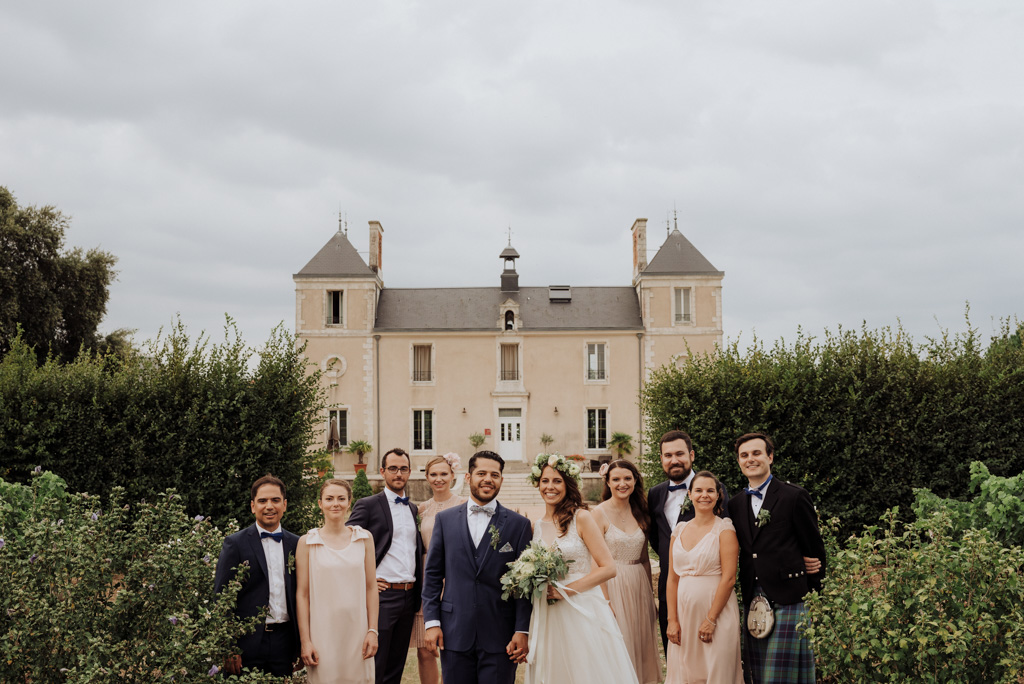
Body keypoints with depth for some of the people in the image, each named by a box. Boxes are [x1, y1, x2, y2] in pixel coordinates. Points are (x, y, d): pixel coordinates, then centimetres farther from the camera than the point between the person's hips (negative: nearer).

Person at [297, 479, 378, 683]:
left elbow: (371, 587, 6)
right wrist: (305, 641, -5)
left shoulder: (364, 538, 6)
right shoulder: (307, 542, 0)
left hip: (357, 630, 2)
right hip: (323, 633, -2)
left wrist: (373, 631, -1)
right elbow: (302, 594, -1)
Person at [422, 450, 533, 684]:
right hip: (454, 633, 1)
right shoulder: (445, 519, 8)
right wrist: (432, 622, 1)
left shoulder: (518, 524, 3)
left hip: (500, 638, -1)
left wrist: (521, 631, -5)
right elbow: (432, 574, 8)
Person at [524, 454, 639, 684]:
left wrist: (566, 590, -14)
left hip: (583, 613, -4)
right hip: (548, 620, 4)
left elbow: (608, 568, -8)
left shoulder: (581, 518, -4)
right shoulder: (535, 526, 9)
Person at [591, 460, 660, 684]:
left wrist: (650, 595, 13)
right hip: (612, 587, -5)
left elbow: (644, 559, 13)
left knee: (641, 647, 11)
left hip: (639, 588, 5)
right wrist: (605, 601, -16)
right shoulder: (600, 513, -9)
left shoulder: (640, 513, 8)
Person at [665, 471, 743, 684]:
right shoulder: (679, 531, 9)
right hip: (684, 611, 4)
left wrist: (711, 619, -15)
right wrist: (672, 620, -1)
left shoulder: (724, 529, -5)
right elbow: (672, 578, 7)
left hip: (717, 609, -4)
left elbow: (728, 578, -11)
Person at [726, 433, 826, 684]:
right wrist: (748, 597, 6)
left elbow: (815, 548, 1)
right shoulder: (735, 505, 13)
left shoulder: (794, 496, -2)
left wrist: (812, 594, 3)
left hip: (787, 601, -5)